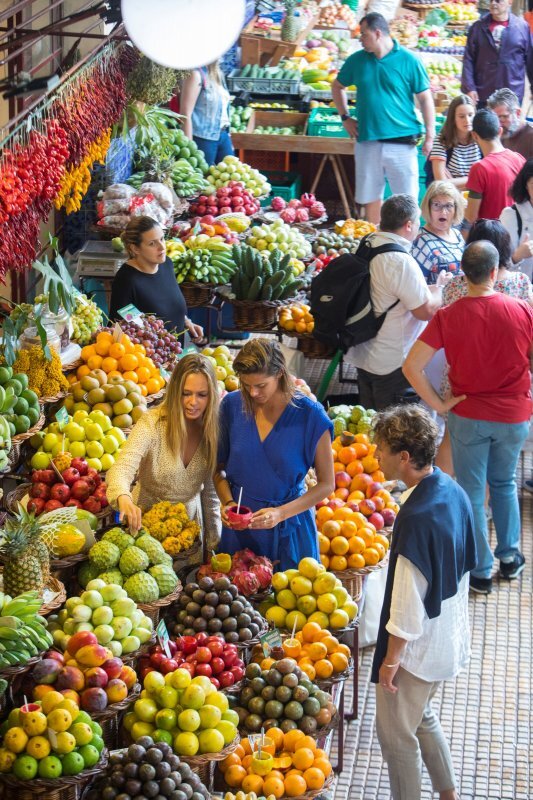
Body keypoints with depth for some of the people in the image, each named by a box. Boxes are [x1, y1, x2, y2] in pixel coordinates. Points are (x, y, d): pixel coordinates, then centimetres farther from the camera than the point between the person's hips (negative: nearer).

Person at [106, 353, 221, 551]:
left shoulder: (211, 430, -8)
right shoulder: (152, 423, -21)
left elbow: (210, 490, 3)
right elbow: (122, 468, -34)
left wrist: (213, 542, 4)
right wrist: (123, 498, -55)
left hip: (190, 519, 4)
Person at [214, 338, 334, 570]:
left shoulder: (309, 416, -13)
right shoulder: (232, 406, -5)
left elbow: (327, 484, -7)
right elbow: (218, 467, 7)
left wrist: (281, 513, -18)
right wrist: (227, 502, -11)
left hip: (288, 530, -2)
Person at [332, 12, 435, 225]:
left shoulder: (409, 61, -4)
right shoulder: (357, 60, 6)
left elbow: (425, 98, -2)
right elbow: (337, 86, 22)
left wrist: (430, 135, -8)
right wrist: (345, 118, 12)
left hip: (402, 142, -3)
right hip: (367, 141, 4)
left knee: (407, 198, -1)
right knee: (370, 196, 11)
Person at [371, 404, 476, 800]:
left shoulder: (416, 517, -31)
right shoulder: (452, 490, -5)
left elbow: (408, 599, -25)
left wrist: (392, 658, -14)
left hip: (419, 645, -9)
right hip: (449, 636, 9)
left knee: (396, 732, 10)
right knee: (421, 715, 27)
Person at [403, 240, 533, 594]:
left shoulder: (448, 317, -15)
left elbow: (412, 366, -18)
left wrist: (438, 404, -8)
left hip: (468, 416, -1)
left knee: (472, 492, 13)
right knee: (504, 484, 25)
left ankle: (480, 571, 20)